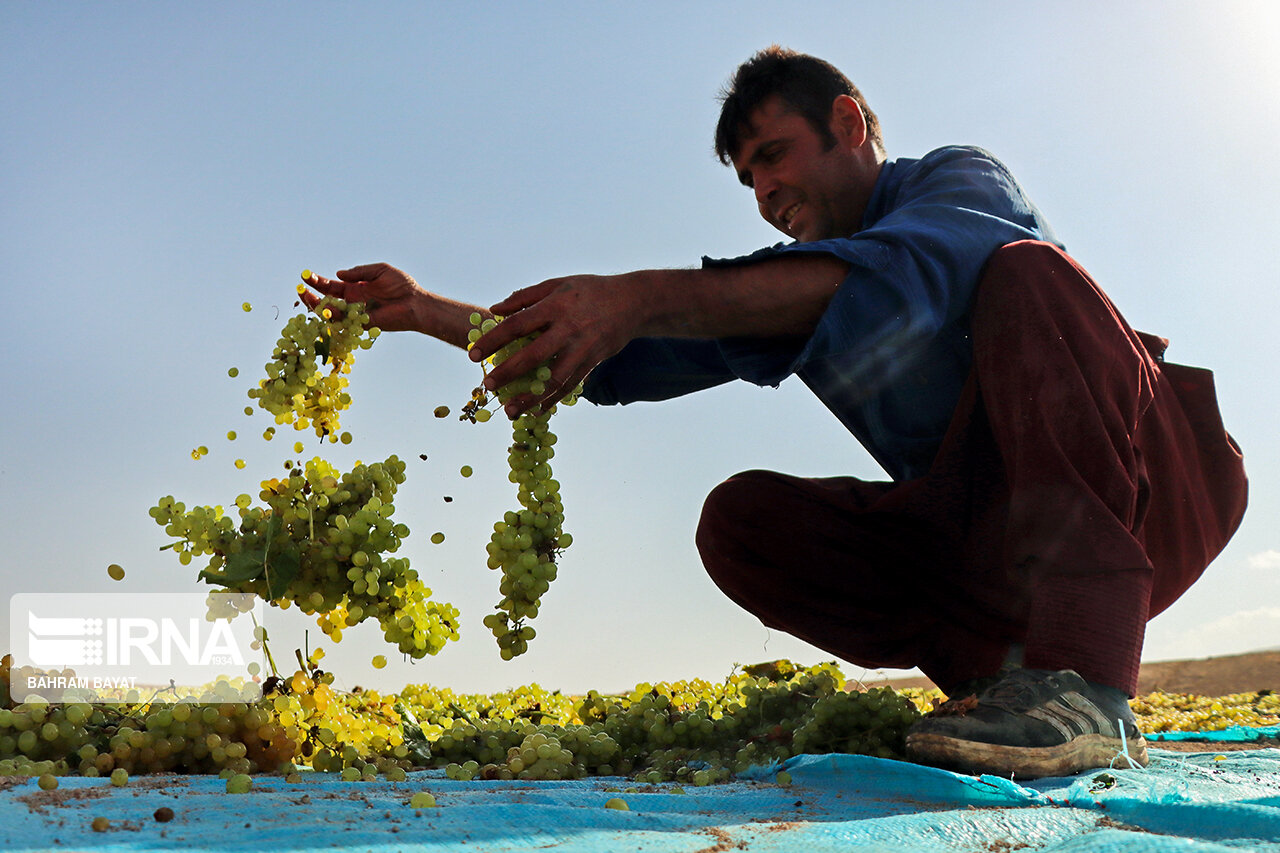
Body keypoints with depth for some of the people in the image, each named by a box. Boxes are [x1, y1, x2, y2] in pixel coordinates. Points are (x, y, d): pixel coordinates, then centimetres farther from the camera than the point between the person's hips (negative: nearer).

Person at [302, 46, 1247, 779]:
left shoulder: (964, 179, -6)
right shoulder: (775, 298, 12)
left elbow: (895, 273, -30)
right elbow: (618, 360, 10)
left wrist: (640, 296, -40)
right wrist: (427, 311, 1)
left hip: (1149, 486, -5)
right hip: (987, 543, 5)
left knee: (1023, 274, -30)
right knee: (742, 518, -12)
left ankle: (1083, 682, -40)